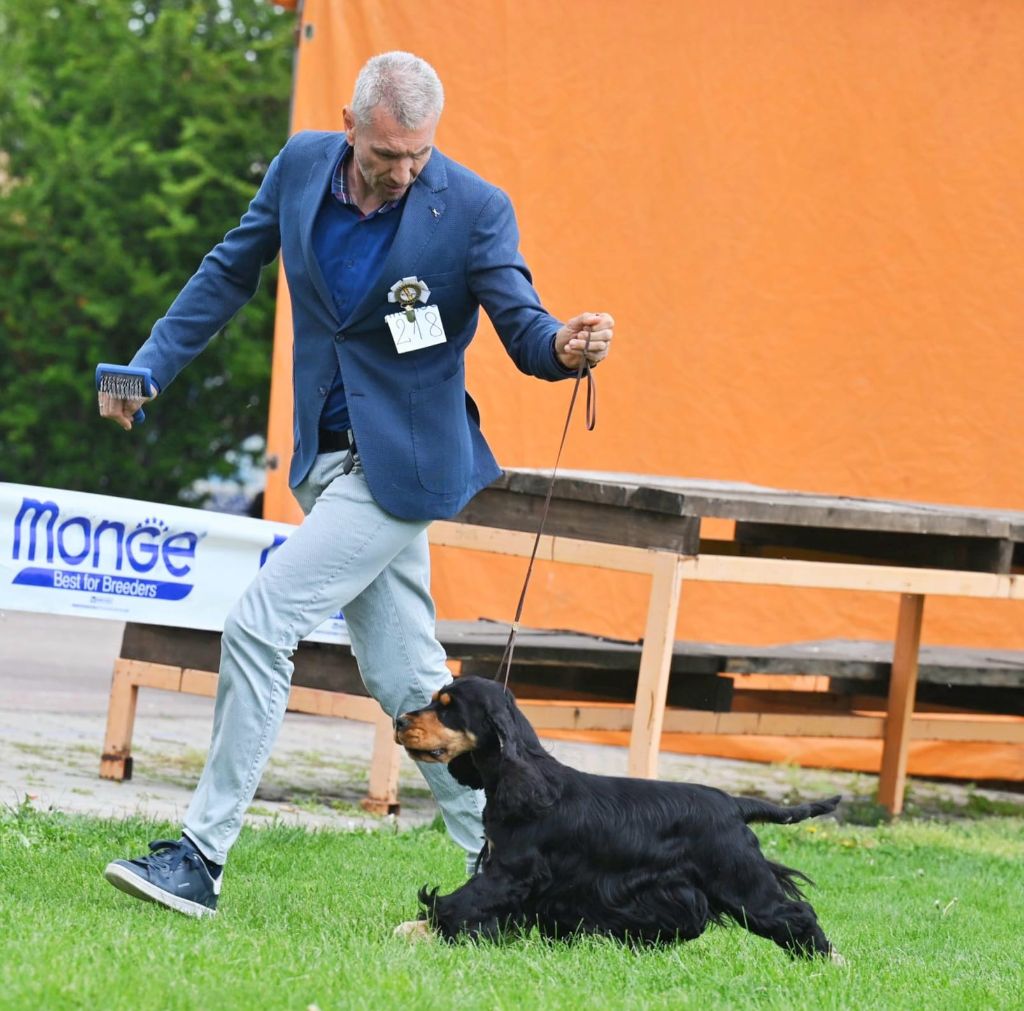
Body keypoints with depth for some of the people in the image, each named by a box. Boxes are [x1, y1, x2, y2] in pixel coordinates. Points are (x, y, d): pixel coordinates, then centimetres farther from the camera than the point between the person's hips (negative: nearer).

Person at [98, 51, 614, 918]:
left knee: (259, 626, -13)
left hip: (401, 460, -6)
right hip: (330, 457, 6)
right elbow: (231, 271, 11)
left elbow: (522, 327, -12)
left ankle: (201, 856, -8)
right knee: (405, 679, 8)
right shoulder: (303, 166, 0)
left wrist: (565, 346, -35)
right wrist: (149, 368, 8)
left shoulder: (473, 209, -14)